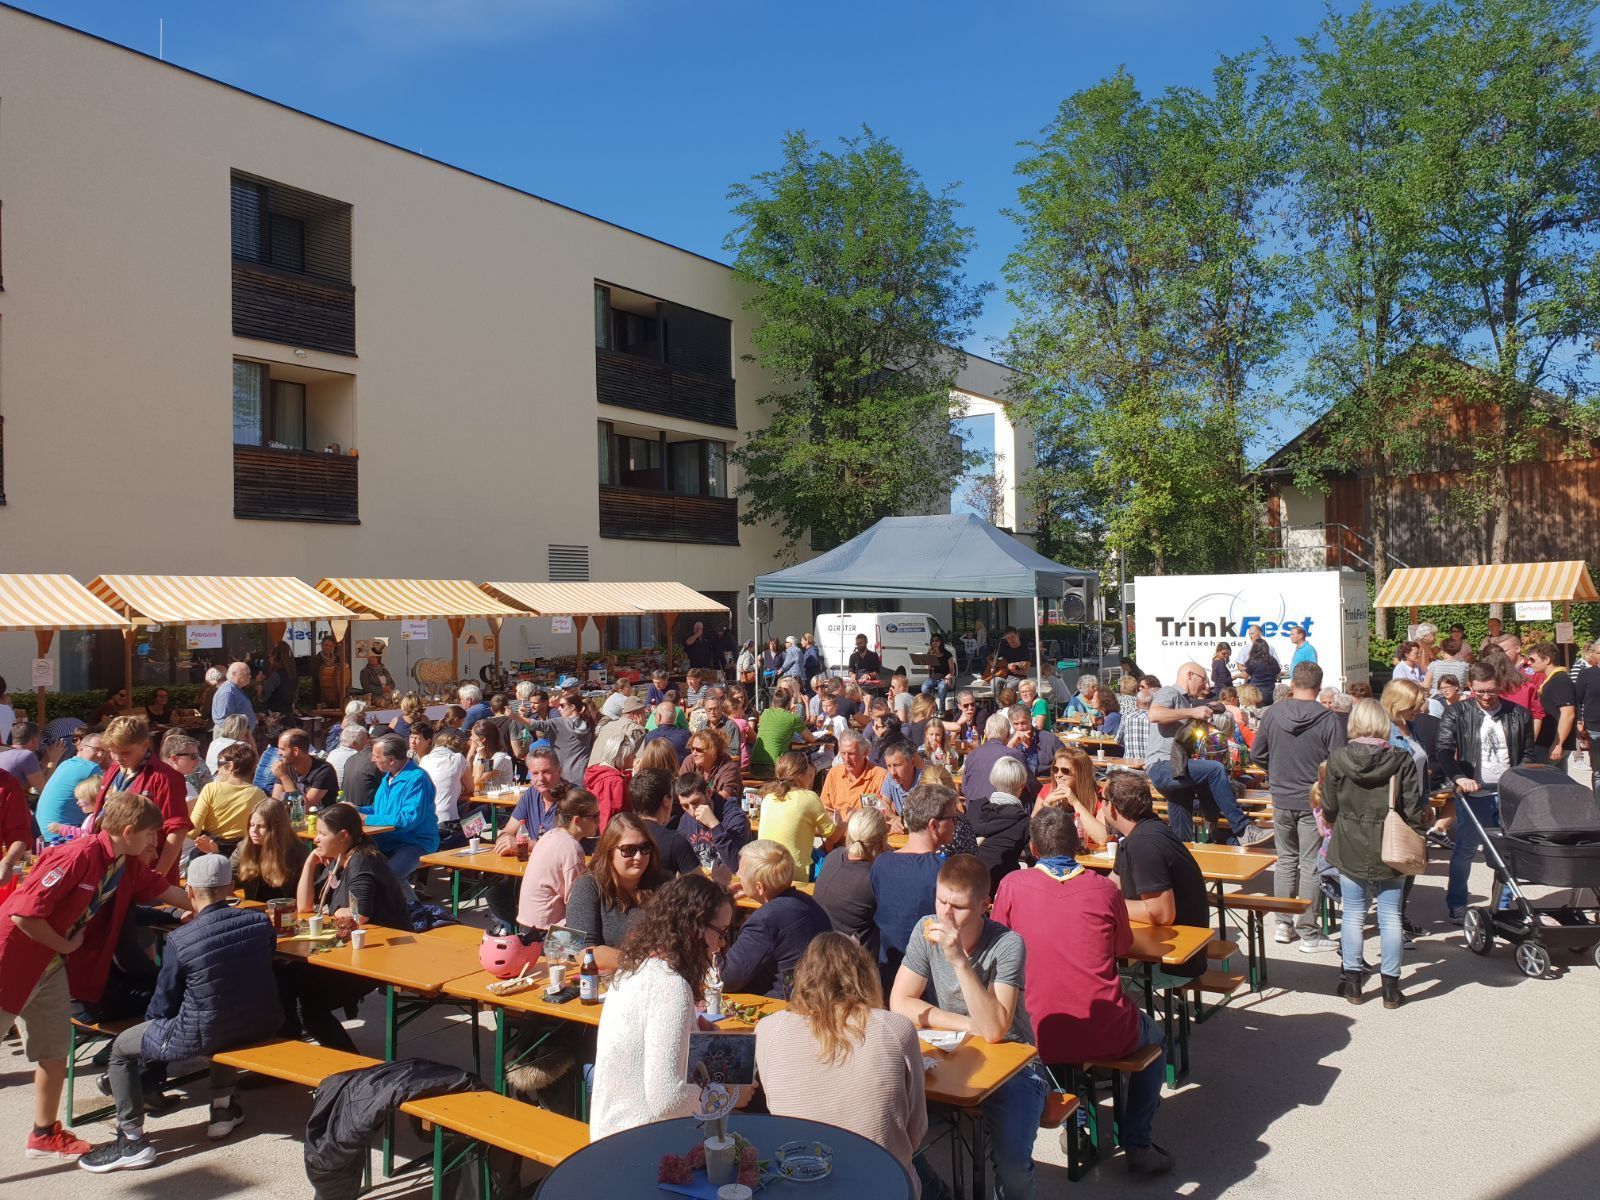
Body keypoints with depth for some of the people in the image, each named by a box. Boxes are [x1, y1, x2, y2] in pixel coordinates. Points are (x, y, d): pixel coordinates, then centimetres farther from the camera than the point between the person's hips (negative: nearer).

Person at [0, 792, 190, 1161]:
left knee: (54, 1054, 14)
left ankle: (44, 1135, 28)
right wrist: (66, 946, -16)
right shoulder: (77, 856, -28)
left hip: (52, 967, 9)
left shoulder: (128, 866, 0)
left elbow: (164, 890, 16)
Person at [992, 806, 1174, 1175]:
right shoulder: (1104, 888, -4)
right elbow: (1123, 949, 12)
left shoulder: (1012, 885, -5)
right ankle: (1136, 1144, 26)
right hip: (1105, 1037, -1)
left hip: (1039, 1037, 1)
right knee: (1153, 1035, 32)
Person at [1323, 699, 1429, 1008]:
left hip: (1350, 849, 0)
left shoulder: (1338, 759, -8)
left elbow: (1328, 808, -1)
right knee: (1390, 916, 8)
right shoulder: (1401, 760, -9)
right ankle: (1391, 987, 14)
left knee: (1353, 913, 10)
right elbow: (1414, 810, -7)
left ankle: (1352, 981, 16)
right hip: (1390, 851, 0)